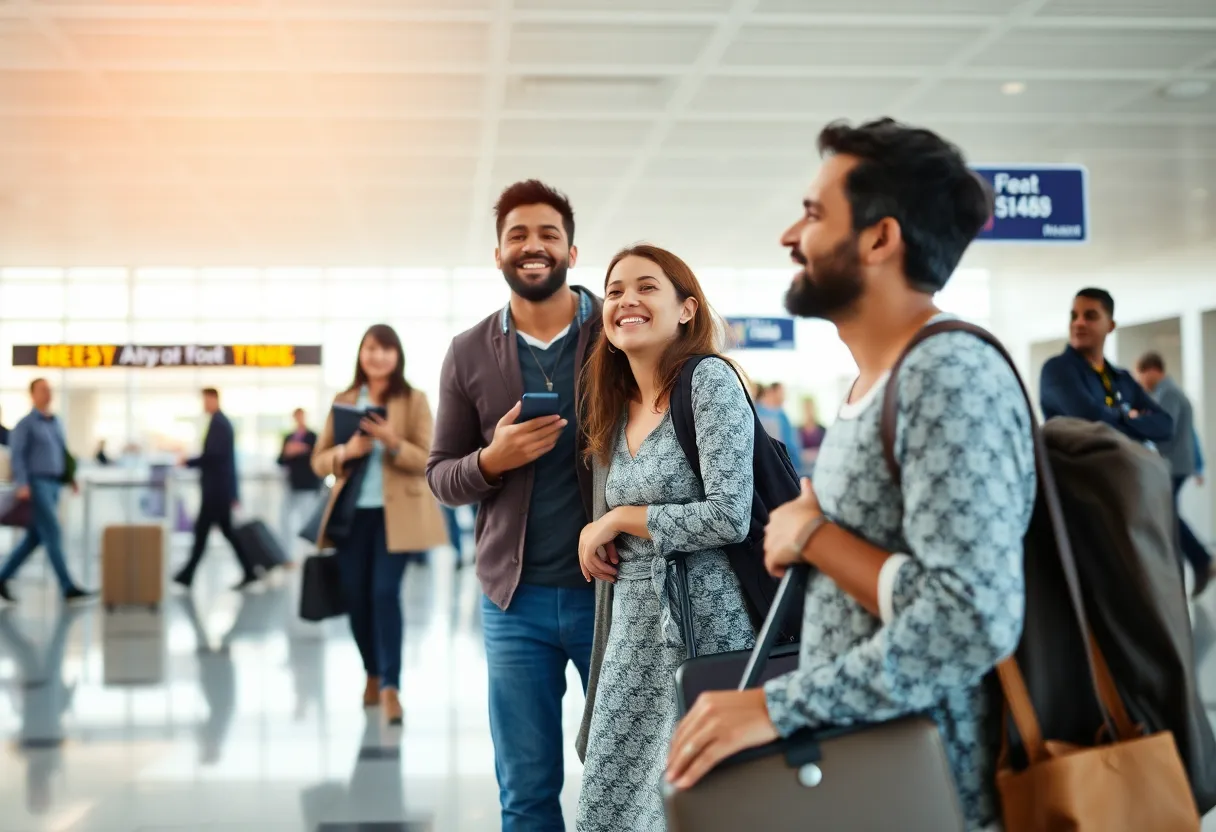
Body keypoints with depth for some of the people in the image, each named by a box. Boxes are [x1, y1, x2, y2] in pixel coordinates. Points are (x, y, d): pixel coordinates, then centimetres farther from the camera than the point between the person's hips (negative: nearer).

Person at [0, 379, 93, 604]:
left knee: (34, 539, 9)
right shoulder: (24, 424, -6)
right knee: (54, 535, -13)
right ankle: (69, 589, -14)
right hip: (35, 486, -8)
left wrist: (71, 479, 12)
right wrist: (22, 485, -25)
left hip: (52, 487, 8)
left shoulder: (56, 422, 17)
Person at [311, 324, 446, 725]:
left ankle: (391, 686, -9)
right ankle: (373, 674, 30)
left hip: (395, 513, -3)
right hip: (351, 512, 4)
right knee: (356, 597, 9)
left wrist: (392, 442, -24)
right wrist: (346, 452, -14)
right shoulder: (343, 401, 9)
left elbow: (427, 460, -7)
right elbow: (319, 460, 7)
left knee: (385, 593, -14)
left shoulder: (414, 400, 0)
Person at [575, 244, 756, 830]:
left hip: (703, 627, -7)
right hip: (633, 632, 7)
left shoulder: (710, 381, -11)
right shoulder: (618, 407, 11)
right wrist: (600, 536, 3)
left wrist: (617, 521, -10)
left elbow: (729, 517, -20)